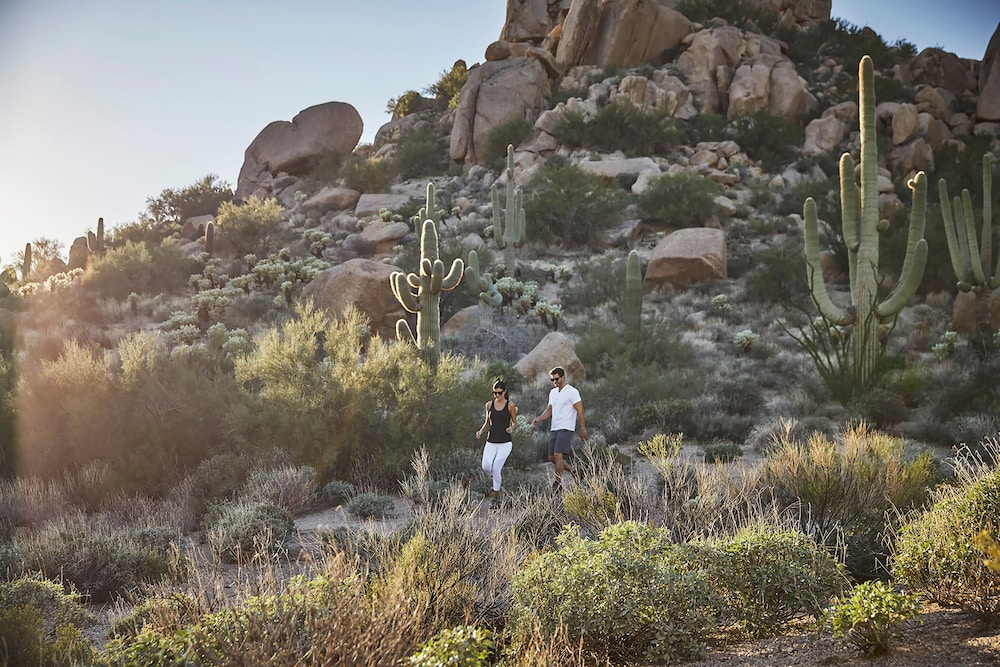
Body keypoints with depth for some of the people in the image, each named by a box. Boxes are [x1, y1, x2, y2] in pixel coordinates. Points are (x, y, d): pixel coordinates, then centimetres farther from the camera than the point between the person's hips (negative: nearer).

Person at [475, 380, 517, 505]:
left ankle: (496, 498, 4)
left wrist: (511, 428, -15)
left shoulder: (510, 406, -3)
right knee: (486, 467, -12)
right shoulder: (489, 405, 5)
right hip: (491, 442, 3)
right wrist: (480, 432, -3)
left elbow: (514, 422, 7)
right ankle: (496, 482, 23)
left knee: (496, 469, -12)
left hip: (505, 443, -3)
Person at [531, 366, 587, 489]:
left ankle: (558, 483, -10)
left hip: (566, 428, -8)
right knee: (552, 457, 8)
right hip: (554, 428, 8)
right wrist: (538, 419, 0)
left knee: (558, 455, -17)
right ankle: (574, 472, 26)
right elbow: (549, 411, 19)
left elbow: (580, 411, -8)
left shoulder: (572, 392, -8)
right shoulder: (552, 392, 15)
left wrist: (583, 429, -11)